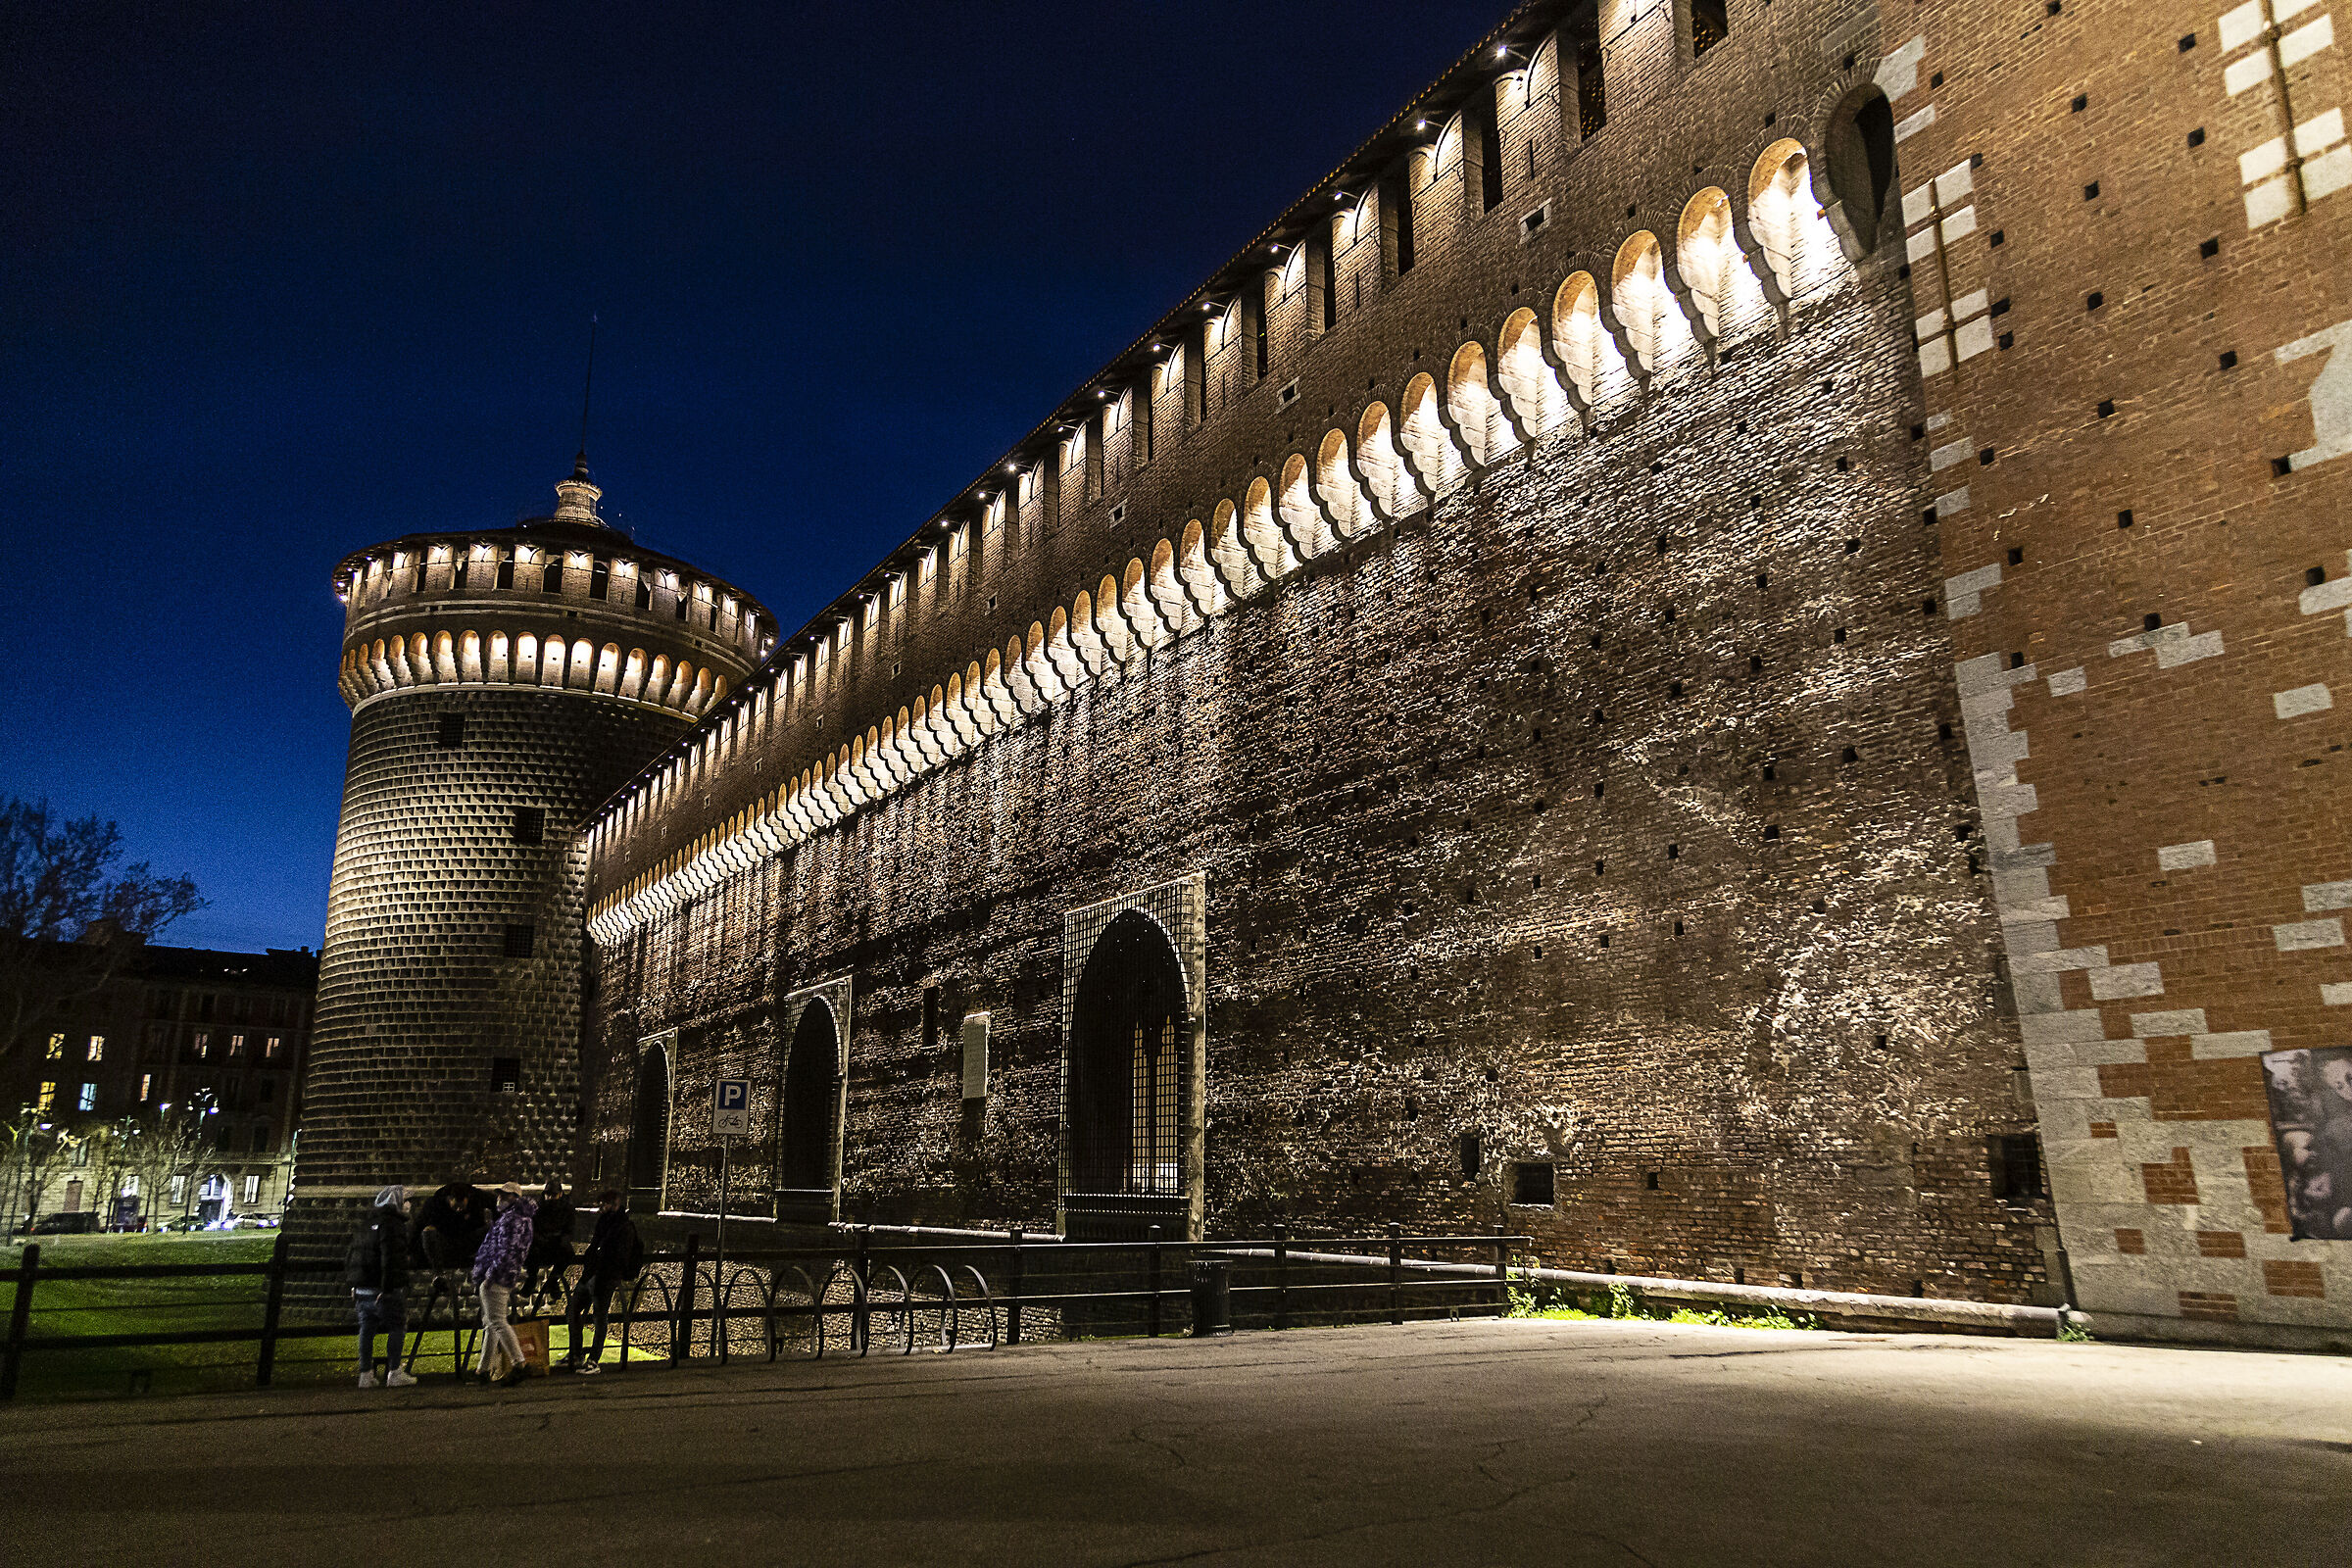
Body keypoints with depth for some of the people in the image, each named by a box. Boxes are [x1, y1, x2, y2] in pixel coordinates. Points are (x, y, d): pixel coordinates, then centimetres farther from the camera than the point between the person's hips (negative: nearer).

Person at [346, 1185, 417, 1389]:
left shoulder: (365, 1224, 16)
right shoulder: (393, 1224, -13)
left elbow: (350, 1257, 21)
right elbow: (390, 1259, -21)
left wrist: (352, 1284, 26)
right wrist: (387, 1288, -21)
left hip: (361, 1290, 8)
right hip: (382, 1290, -8)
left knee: (366, 1330, 12)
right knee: (396, 1328, 3)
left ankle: (366, 1375, 16)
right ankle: (393, 1374, 3)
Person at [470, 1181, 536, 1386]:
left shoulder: (512, 1219, -13)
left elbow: (506, 1251, -21)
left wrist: (490, 1274, -22)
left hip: (496, 1279, -11)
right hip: (505, 1279, 11)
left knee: (497, 1322, -12)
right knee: (491, 1323, 14)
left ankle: (517, 1364, -16)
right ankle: (483, 1370, 20)